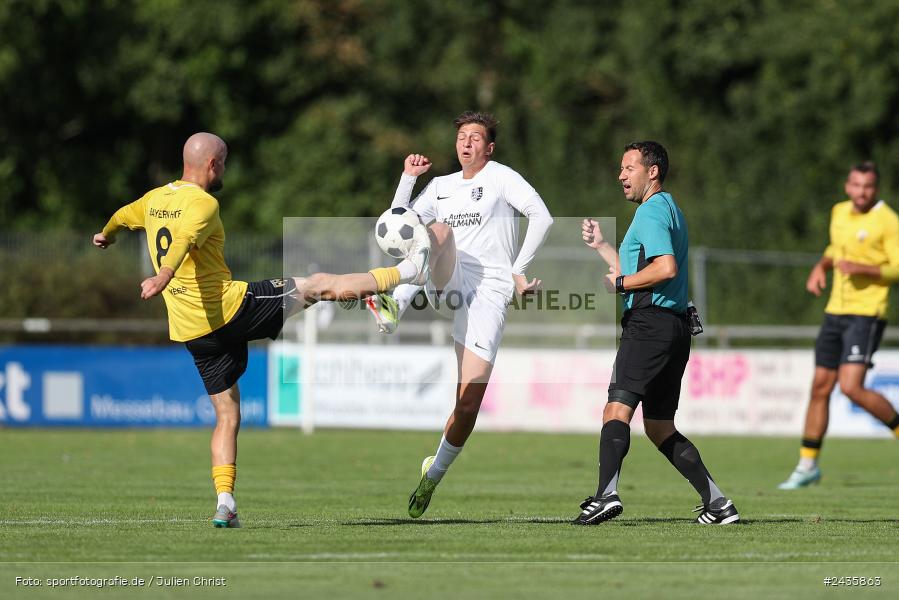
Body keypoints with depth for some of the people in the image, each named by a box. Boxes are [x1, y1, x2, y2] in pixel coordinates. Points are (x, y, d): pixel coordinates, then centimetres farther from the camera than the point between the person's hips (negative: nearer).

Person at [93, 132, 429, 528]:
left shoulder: (155, 199, 11)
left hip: (191, 331, 7)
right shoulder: (202, 204, -13)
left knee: (227, 414, 13)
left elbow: (121, 217, 32)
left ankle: (225, 502, 1)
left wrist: (106, 236, 54)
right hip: (230, 309, -7)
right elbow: (184, 239, -33)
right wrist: (164, 277, -50)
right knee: (319, 285, 3)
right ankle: (406, 272, 10)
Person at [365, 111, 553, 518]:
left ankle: (434, 473, 14)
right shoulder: (441, 186, 20)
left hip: (488, 294, -3)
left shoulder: (500, 177, 6)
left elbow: (542, 217, -6)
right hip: (451, 283, 3)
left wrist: (518, 271, -9)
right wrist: (408, 179, 10)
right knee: (438, 230, -32)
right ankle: (393, 310, -47)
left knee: (468, 406, -8)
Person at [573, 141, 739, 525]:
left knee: (617, 408, -19)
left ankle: (606, 494, -34)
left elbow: (666, 267, -22)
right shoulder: (670, 210, 24)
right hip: (675, 327, 10)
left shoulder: (651, 211, -7)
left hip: (650, 324, -10)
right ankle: (717, 503, 9)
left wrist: (620, 283, -11)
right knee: (660, 427, 13)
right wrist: (600, 245, 30)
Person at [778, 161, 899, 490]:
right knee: (820, 388, 7)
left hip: (866, 313, -7)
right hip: (836, 311, 7)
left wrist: (862, 268, -24)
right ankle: (807, 465, 14)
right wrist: (821, 267, 11)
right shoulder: (840, 213, 12)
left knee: (851, 387, -19)